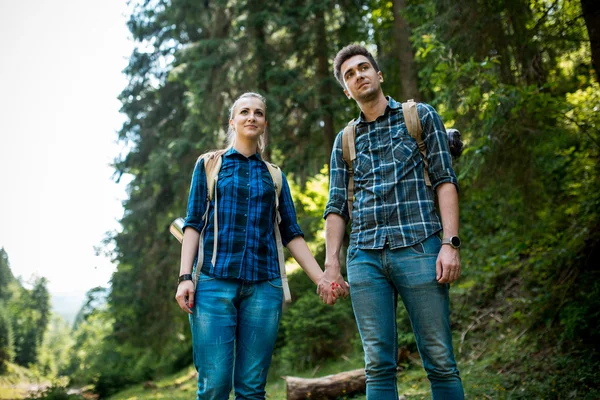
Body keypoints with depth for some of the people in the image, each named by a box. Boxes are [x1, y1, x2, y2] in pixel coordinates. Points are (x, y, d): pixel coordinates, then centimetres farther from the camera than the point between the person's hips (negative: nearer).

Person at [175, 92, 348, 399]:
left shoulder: (274, 175, 18)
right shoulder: (209, 164, 12)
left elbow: (291, 233, 14)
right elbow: (193, 223, 6)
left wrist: (321, 279, 5)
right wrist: (185, 277, -5)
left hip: (263, 286, 2)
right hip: (215, 281, -2)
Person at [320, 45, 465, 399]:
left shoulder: (420, 116, 11)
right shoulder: (345, 140, 19)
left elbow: (445, 180, 3)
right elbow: (337, 206, 15)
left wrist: (451, 243, -9)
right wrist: (332, 262, 4)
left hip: (417, 249, -2)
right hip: (364, 258, 3)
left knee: (440, 361, -1)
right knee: (379, 365, 3)